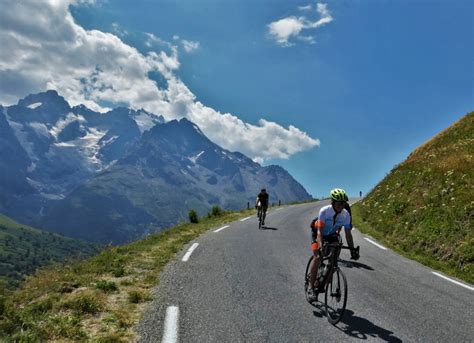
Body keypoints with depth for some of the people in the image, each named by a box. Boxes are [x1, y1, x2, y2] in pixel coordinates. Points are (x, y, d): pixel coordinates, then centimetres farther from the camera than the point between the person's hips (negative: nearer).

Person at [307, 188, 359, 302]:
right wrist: (320, 247, -49)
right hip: (318, 233, -4)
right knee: (318, 257, -22)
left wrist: (352, 249, -28)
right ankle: (311, 287, -15)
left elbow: (348, 233, -18)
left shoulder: (346, 214, -22)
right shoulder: (324, 211, -32)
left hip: (332, 235, 4)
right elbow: (320, 231, -36)